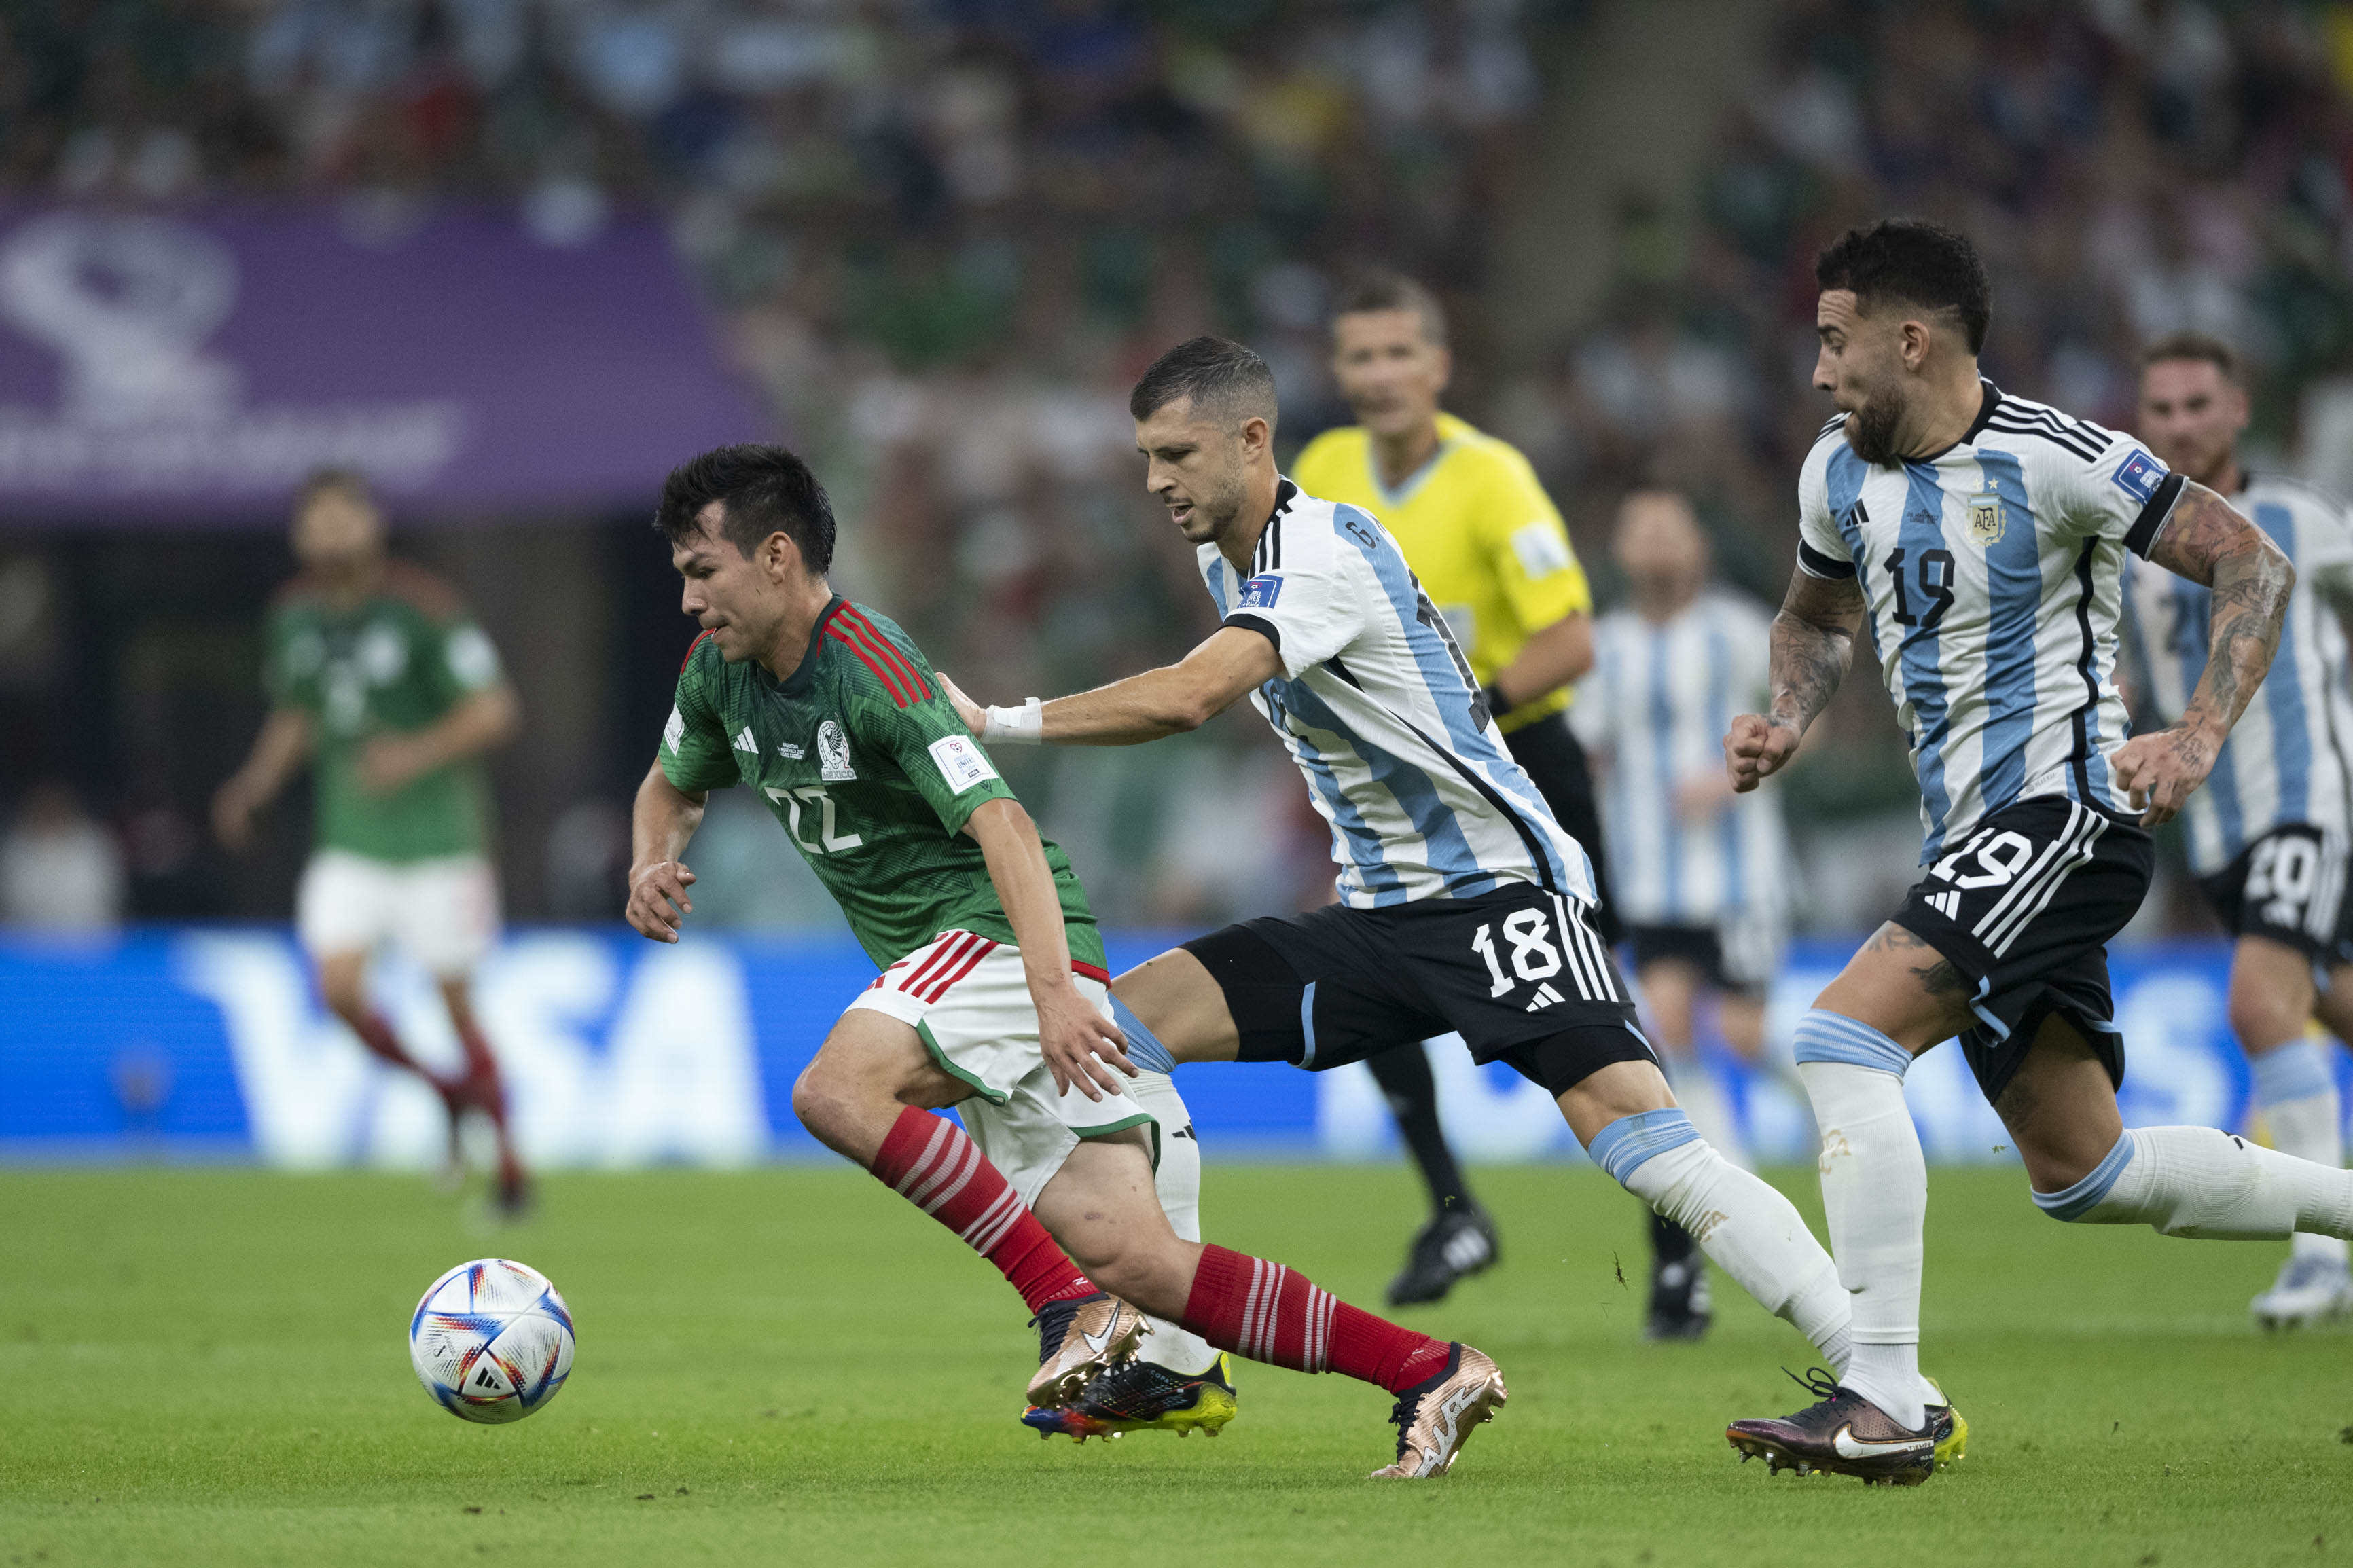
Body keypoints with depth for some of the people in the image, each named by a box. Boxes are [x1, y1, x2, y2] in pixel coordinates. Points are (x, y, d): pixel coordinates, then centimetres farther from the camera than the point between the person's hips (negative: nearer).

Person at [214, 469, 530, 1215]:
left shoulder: (418, 607, -13)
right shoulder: (295, 614, 5)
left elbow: (493, 709, -12)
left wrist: (418, 754, -25)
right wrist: (258, 781, 3)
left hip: (436, 838, -4)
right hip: (347, 840, 5)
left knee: (454, 999, -1)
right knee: (339, 988, -12)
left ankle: (508, 1159, 16)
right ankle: (446, 1090, 15)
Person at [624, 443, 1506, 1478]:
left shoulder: (873, 668, -17)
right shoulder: (721, 672, 9)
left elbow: (1002, 825, -25)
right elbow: (673, 787, 29)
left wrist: (1055, 992, -36)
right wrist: (653, 864, 5)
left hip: (1006, 937, -8)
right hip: (947, 960, 8)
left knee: (836, 1092, -30)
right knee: (1132, 1260, -5)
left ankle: (1073, 1308, -22)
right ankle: (1433, 1374, -5)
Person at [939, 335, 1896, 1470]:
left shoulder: (1323, 556, -20)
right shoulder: (1228, 556, 10)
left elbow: (1185, 698, -34)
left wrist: (1000, 723, -28)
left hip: (1501, 893, -9)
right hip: (1375, 916, 9)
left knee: (1639, 1137, -26)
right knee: (1132, 1017, -4)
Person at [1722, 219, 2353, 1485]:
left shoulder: (2051, 460, -14)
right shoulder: (1840, 474, 9)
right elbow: (1816, 615, 28)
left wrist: (2196, 739, -20)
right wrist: (1785, 720, 8)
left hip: (2064, 810, -9)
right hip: (1974, 843, 9)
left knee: (1842, 1038, -23)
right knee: (2083, 1175, 12)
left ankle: (1884, 1400, -25)